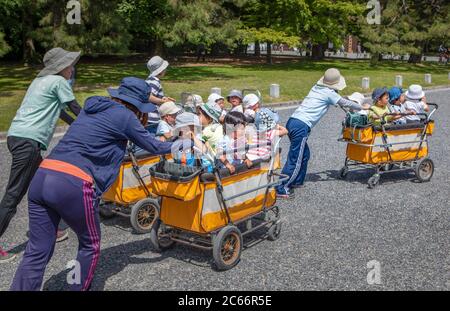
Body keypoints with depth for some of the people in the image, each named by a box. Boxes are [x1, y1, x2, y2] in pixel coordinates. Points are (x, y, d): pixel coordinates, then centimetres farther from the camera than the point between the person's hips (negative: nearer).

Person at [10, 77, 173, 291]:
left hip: (41, 177, 7)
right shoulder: (124, 116, 3)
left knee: (37, 251, 10)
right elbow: (152, 146, 14)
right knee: (90, 245, 16)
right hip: (72, 185, -7)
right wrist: (174, 146, 34)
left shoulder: (92, 108, 24)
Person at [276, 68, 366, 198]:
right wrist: (362, 107, 24)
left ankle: (297, 182, 30)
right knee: (295, 160, -6)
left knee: (304, 154, 22)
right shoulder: (329, 93, -2)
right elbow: (345, 103, 8)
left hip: (292, 121, 9)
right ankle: (281, 189, -5)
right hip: (301, 127, -9)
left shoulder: (316, 88, 20)